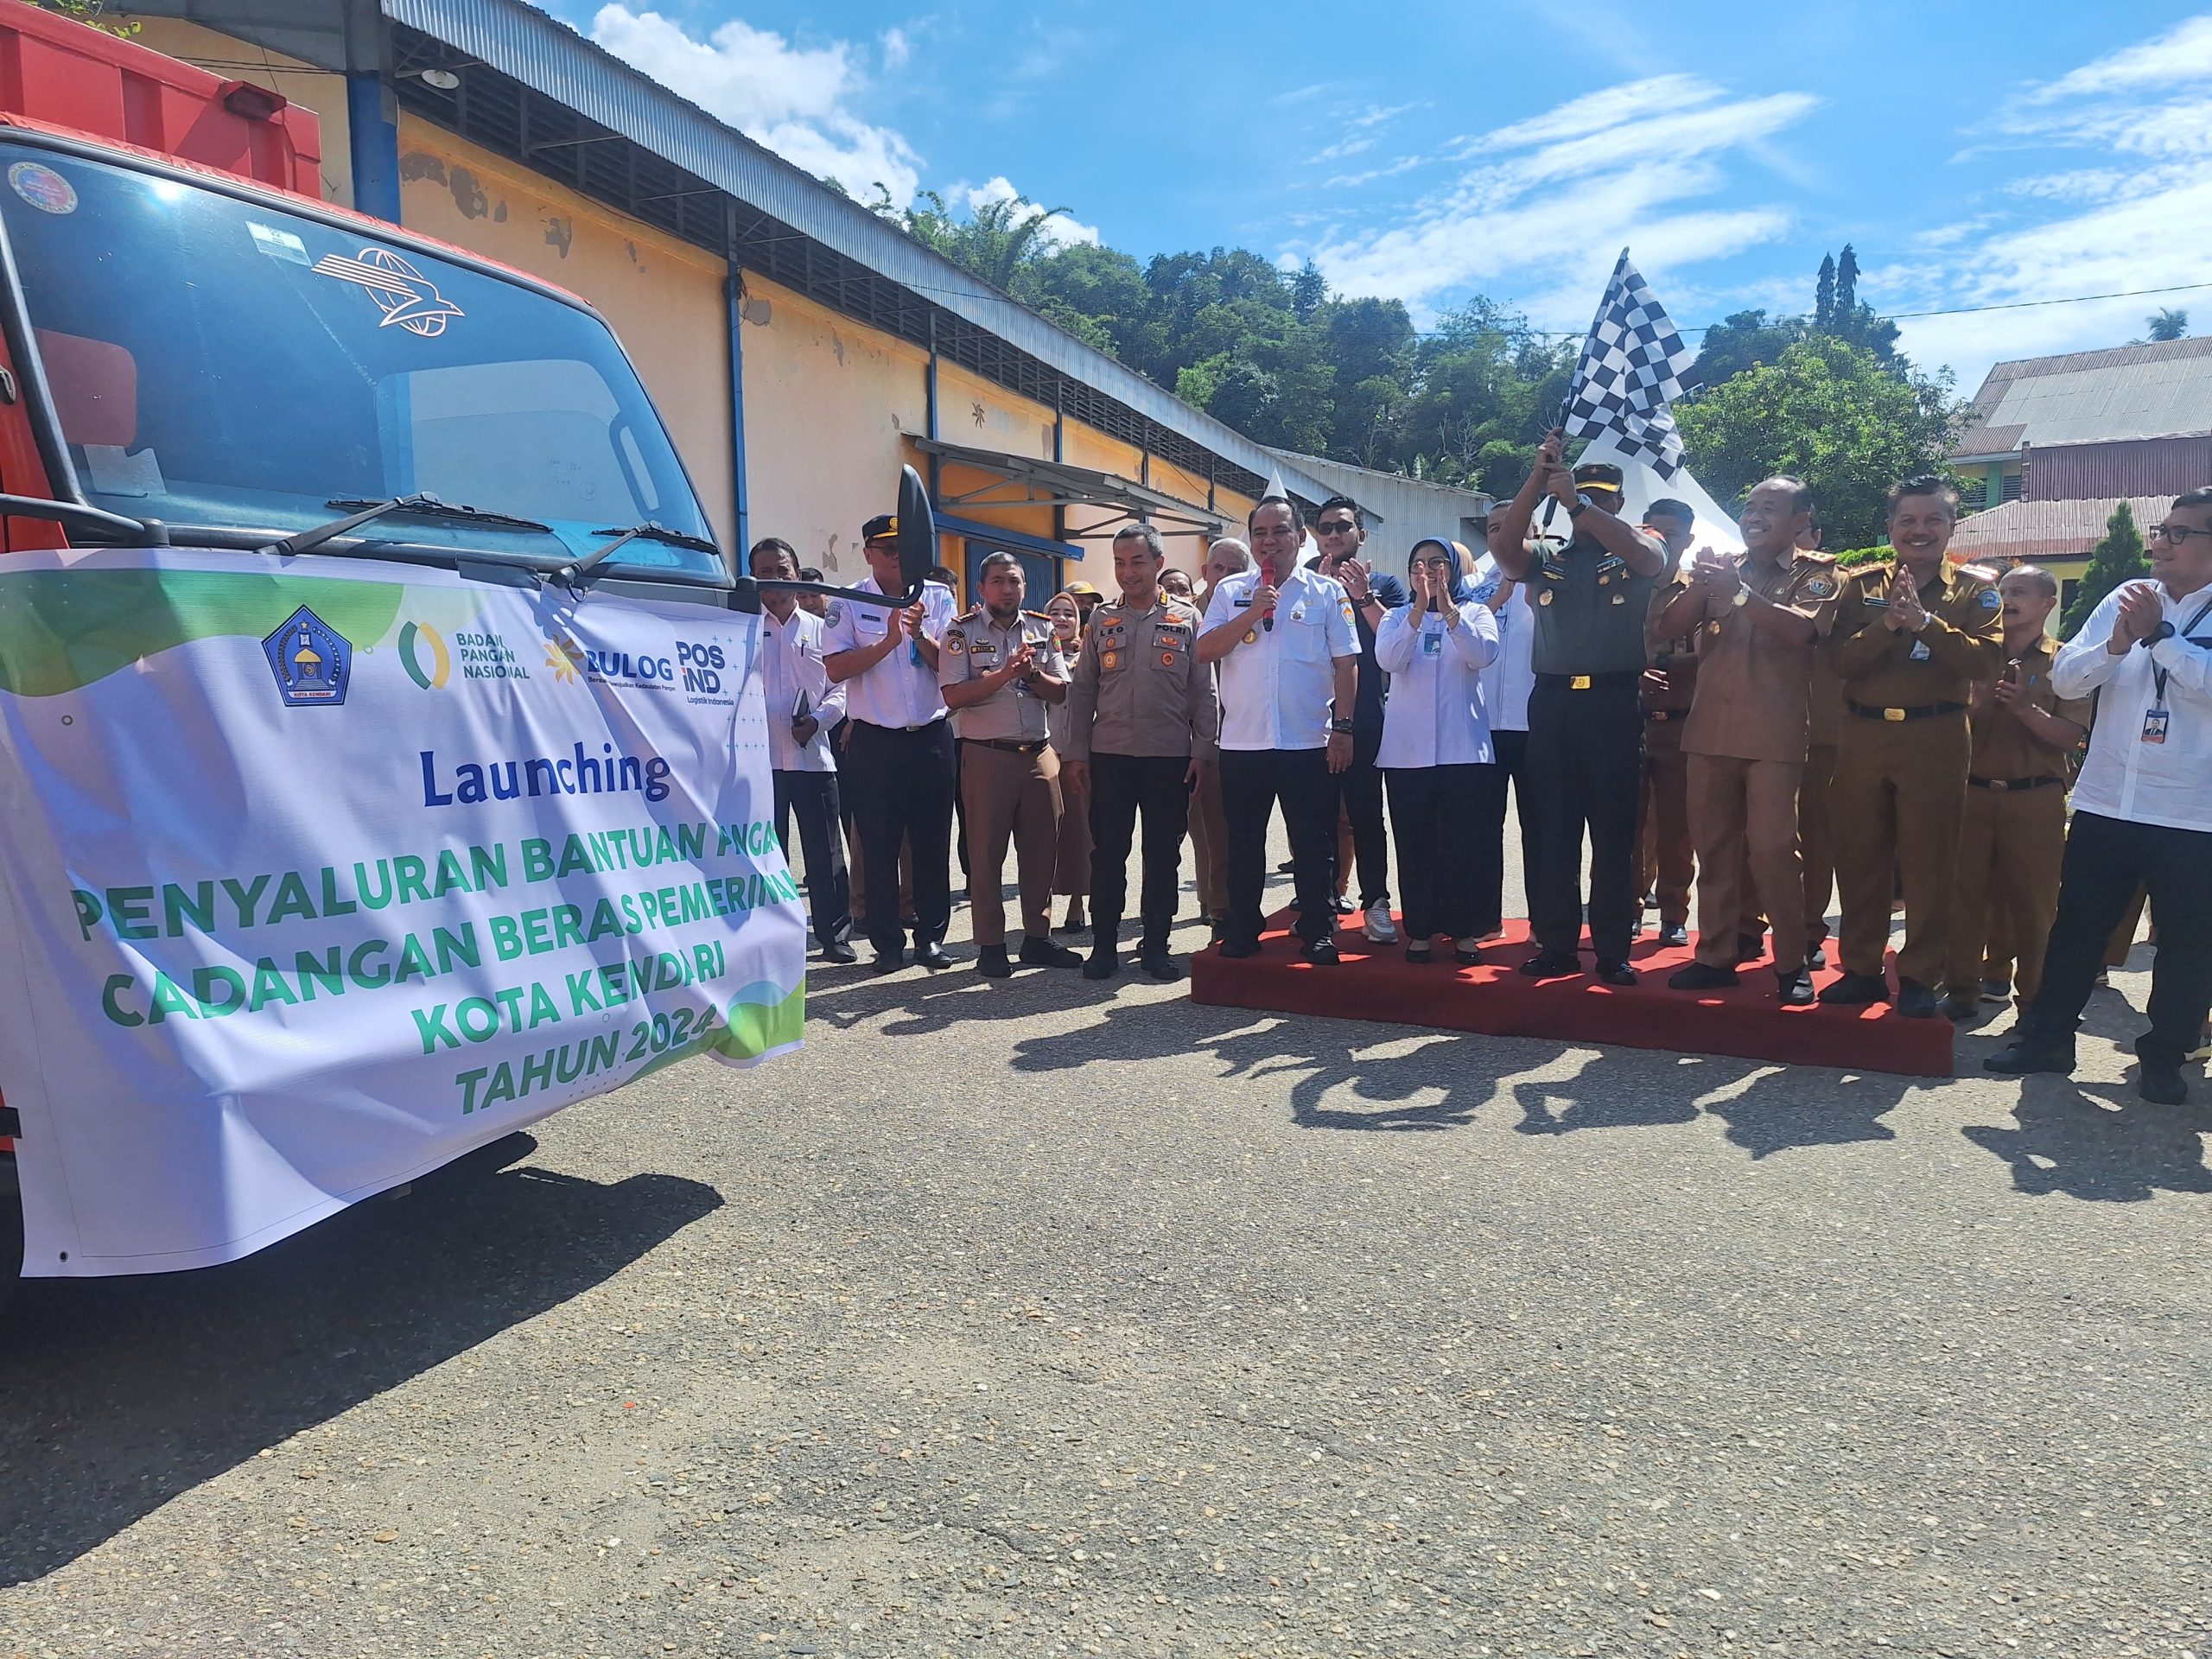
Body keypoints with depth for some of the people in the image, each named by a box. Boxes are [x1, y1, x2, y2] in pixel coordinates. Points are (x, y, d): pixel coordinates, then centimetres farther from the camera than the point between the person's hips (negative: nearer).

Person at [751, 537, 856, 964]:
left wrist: (818, 720, -6)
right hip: (759, 756, -1)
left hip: (813, 756, 1)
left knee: (825, 852, 5)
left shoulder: (818, 629, 12)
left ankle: (835, 936, 14)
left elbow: (839, 687, 10)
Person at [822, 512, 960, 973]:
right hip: (875, 741, -2)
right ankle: (888, 943, 15)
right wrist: (889, 641, -21)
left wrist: (920, 635, -19)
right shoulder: (848, 603, 0)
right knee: (880, 847, 4)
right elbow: (836, 668, -12)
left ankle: (931, 936, 19)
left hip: (931, 737, 2)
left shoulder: (938, 597, 6)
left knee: (933, 843, 7)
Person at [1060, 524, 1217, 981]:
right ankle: (1104, 944, 12)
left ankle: (1155, 945, 15)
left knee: (1163, 856, 5)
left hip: (1170, 756, -1)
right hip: (1109, 755, 1)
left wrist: (1202, 751, -3)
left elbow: (1203, 691, 3)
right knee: (1107, 853, 3)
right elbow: (1082, 689, 9)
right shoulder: (1102, 620, 9)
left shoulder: (1186, 619, 4)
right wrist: (1077, 751, 3)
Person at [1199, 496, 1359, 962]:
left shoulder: (1327, 592, 4)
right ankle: (1242, 930, 21)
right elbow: (1205, 651, -1)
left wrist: (1342, 727, -5)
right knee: (1244, 842, 10)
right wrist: (1252, 614, -11)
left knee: (1313, 844, 4)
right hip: (1241, 742, 2)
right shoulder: (1230, 591, 9)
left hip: (1308, 743, -2)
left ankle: (1318, 932, 13)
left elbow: (1346, 664, 1)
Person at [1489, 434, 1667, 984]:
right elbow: (1504, 546, -4)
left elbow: (1651, 555, -14)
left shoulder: (1632, 552, 9)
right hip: (1553, 700, 2)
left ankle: (1614, 951, 7)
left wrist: (1577, 503, -19)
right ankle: (1555, 946, 11)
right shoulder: (1548, 557, 14)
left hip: (1615, 701, -2)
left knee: (1614, 832, 1)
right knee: (1553, 830, 5)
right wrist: (1538, 476, -12)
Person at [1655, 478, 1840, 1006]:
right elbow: (1669, 626, 4)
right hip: (1710, 729, 4)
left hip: (1774, 735, -4)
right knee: (1712, 846, 7)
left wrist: (1737, 591, -22)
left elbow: (1799, 629, -16)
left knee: (1772, 849, -8)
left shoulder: (1816, 573, 4)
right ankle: (1715, 955, 16)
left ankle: (1792, 963, 4)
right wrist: (1701, 585, -12)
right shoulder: (1723, 568, 15)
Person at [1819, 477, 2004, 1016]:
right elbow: (1840, 659, -2)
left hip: (1935, 739, -2)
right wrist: (1887, 624, -17)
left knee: (1928, 862, 2)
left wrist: (1924, 621, -20)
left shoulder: (1975, 588, 4)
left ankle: (1919, 977, 12)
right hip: (1862, 734, 2)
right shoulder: (1862, 584, 8)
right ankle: (1860, 968, 18)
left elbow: (1987, 659, -11)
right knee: (1859, 856, 7)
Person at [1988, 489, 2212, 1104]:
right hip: (2105, 800, 3)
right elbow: (2064, 678, 2)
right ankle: (2048, 1038, 21)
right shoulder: (2127, 599, 8)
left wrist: (2157, 634, -18)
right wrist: (2116, 643, -14)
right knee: (2076, 925, 9)